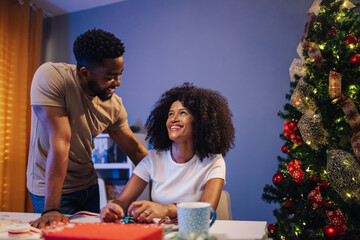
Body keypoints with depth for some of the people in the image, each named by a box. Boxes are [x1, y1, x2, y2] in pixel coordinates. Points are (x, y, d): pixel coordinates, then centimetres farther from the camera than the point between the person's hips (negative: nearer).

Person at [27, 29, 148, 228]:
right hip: (51, 187, -5)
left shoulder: (114, 104, -9)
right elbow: (60, 141, -31)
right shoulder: (50, 76, -24)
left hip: (89, 185, 5)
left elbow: (136, 151, 0)